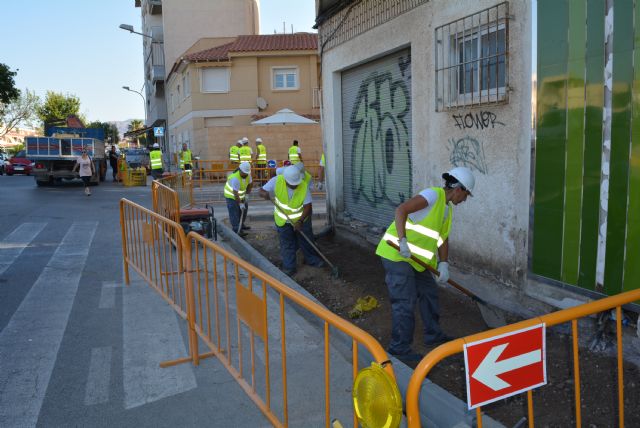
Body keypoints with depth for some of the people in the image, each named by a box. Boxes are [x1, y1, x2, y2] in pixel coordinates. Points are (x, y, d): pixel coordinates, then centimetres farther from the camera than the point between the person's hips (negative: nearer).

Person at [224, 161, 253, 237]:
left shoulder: (247, 174, -13)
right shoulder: (235, 178, -35)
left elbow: (250, 184, 4)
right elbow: (235, 193, -33)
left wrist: (246, 194, 1)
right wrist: (240, 203, -28)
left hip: (240, 195, 8)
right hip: (231, 195, -8)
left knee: (244, 208, 15)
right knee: (234, 213, -11)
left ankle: (241, 225, 30)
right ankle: (237, 230, -11)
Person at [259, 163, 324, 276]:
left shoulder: (304, 186, -26)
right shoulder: (277, 181, -24)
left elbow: (308, 206, -22)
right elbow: (261, 191, -17)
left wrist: (300, 221, -34)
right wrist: (265, 194, -42)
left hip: (301, 219, 0)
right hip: (283, 220, 0)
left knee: (307, 240, 16)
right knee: (287, 245, 10)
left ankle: (312, 259, 39)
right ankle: (289, 267, 23)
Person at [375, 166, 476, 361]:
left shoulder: (447, 208, 13)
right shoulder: (433, 195, -17)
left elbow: (443, 238, 15)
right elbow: (401, 210, -29)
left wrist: (443, 264, 1)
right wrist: (403, 241, -36)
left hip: (415, 258, 10)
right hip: (397, 255, -10)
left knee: (429, 292, 19)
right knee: (405, 301, -6)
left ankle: (433, 334, 36)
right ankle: (399, 348, 6)